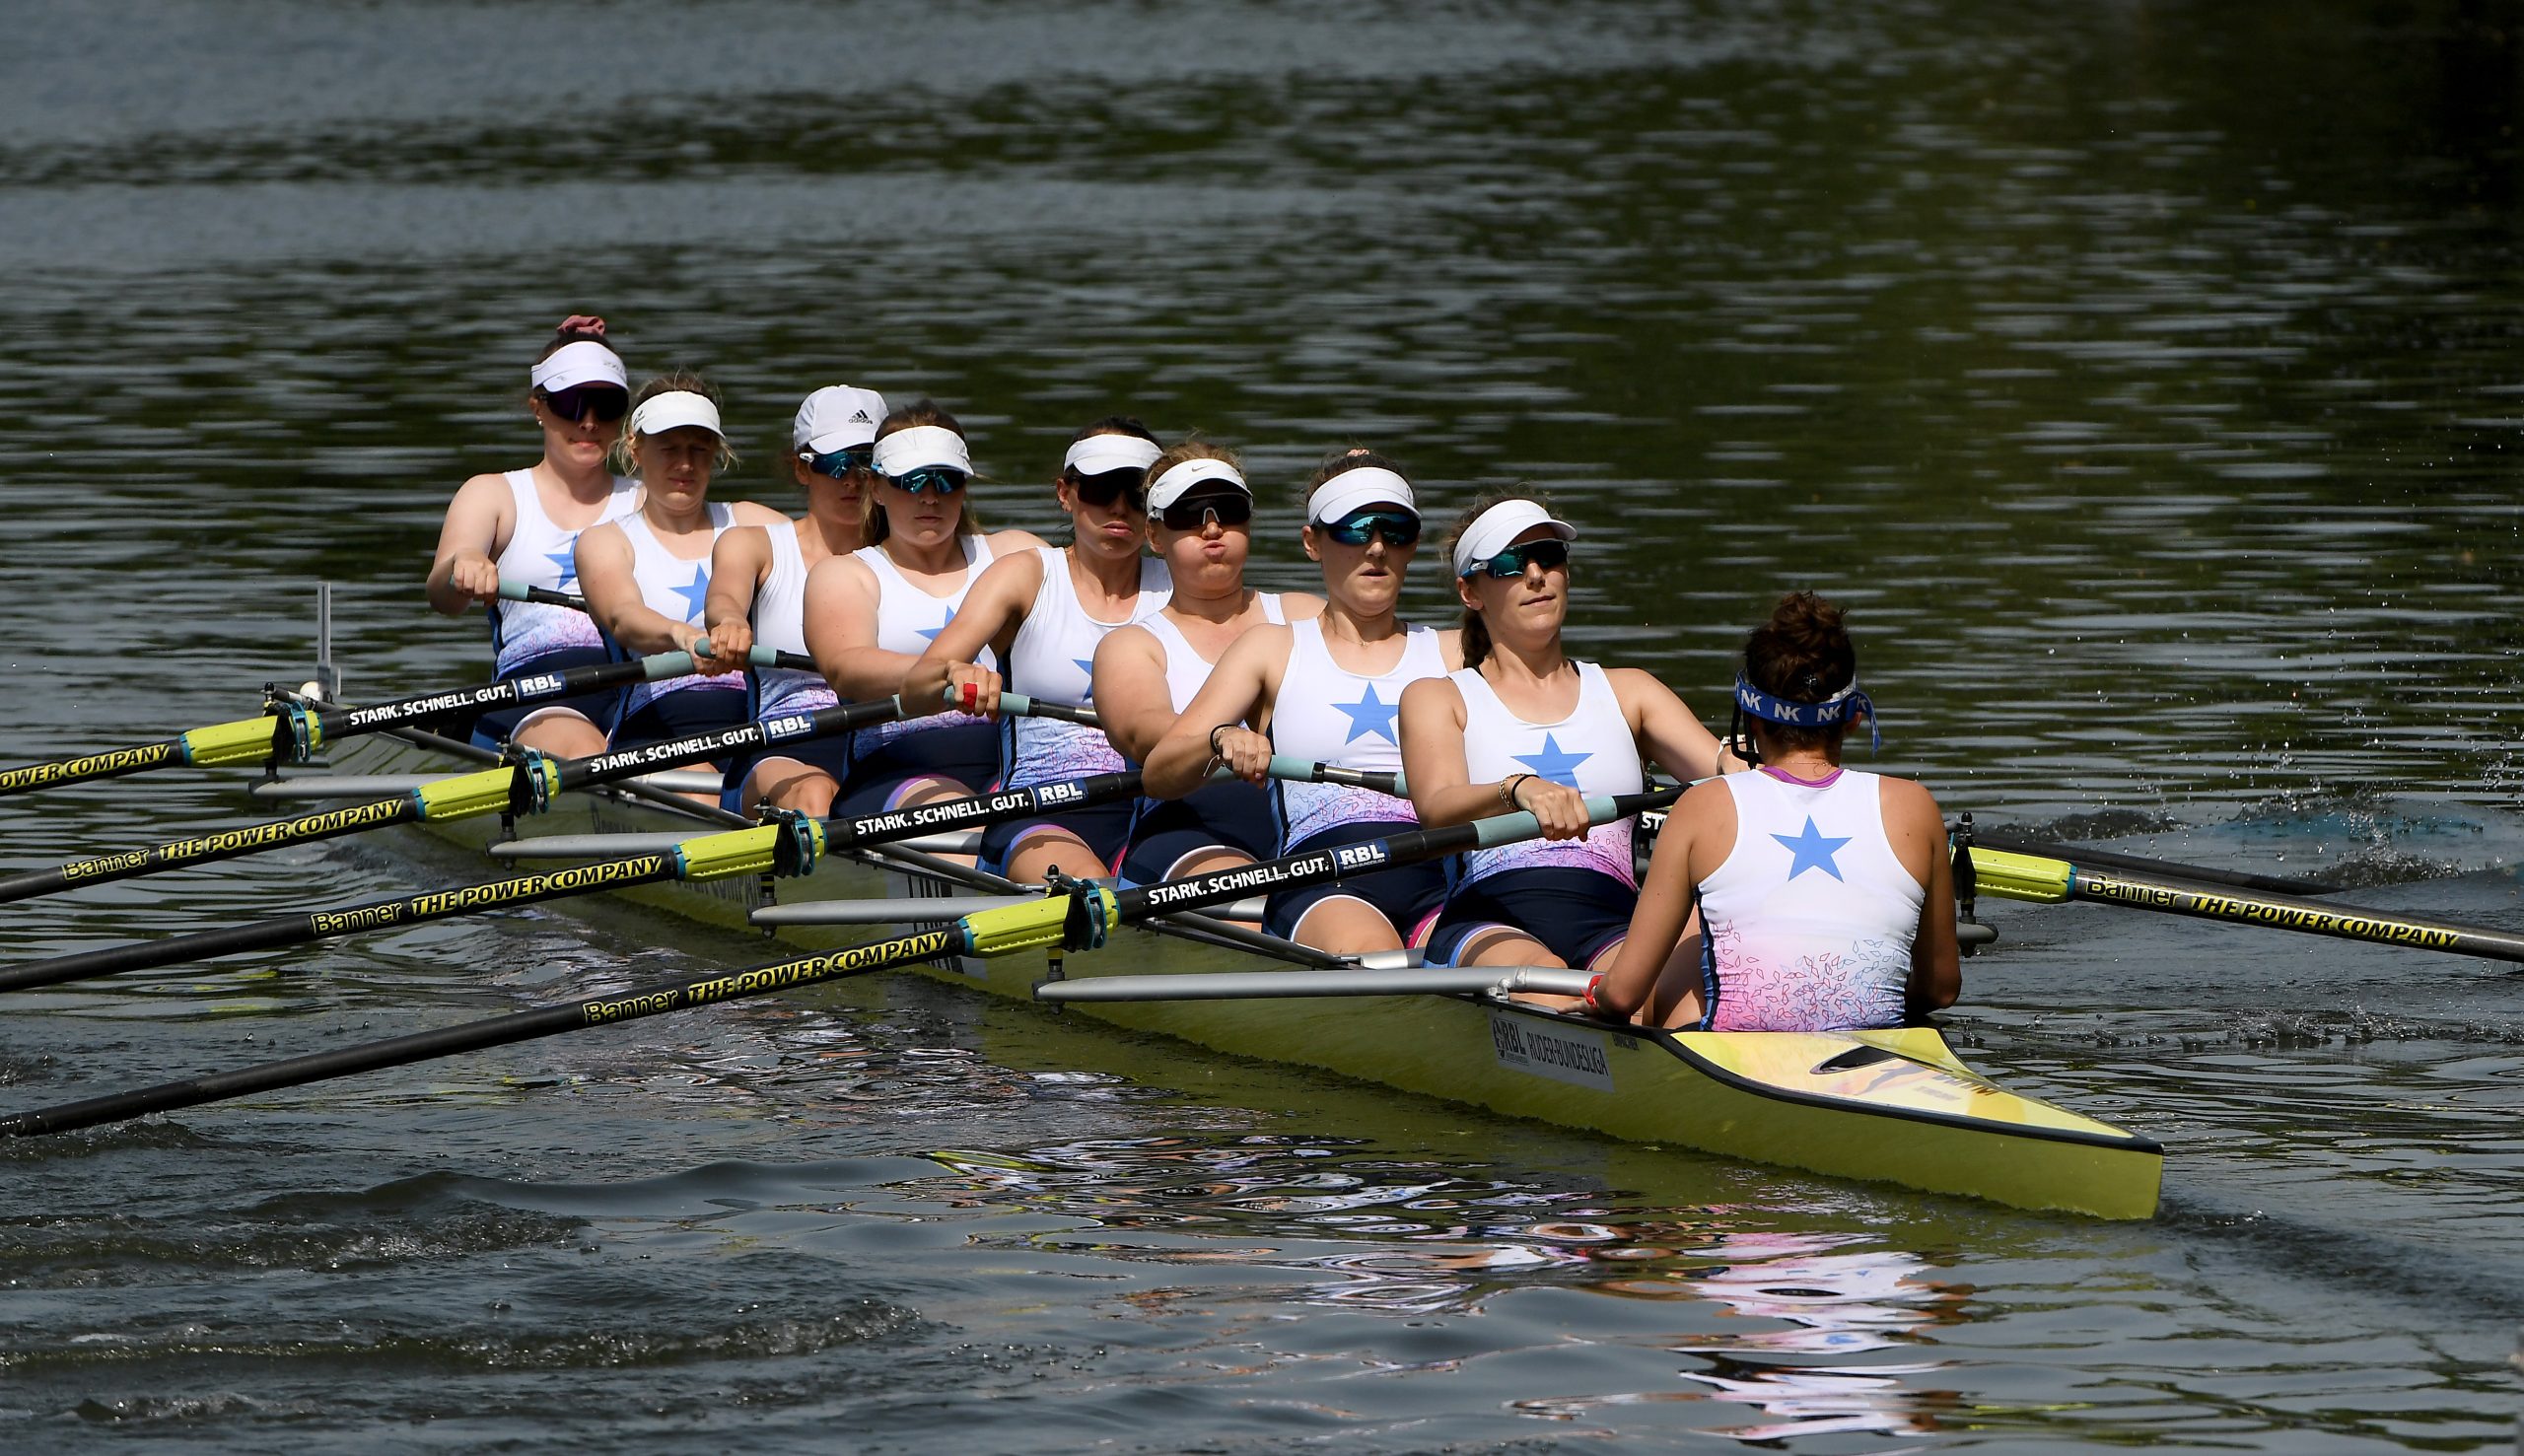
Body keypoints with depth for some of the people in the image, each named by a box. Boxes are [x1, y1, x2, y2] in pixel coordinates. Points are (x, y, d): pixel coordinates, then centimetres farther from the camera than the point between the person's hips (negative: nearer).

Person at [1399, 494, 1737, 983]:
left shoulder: (1626, 692, 26)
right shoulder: (1437, 699, 17)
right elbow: (1436, 807, -5)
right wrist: (1518, 789, -28)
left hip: (1613, 926, 2)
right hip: (1491, 924, -2)